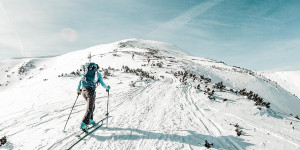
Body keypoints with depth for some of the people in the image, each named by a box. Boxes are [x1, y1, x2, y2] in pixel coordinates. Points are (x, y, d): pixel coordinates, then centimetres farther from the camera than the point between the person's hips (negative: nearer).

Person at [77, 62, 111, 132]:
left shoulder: (86, 73, 24)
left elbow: (80, 81, 18)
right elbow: (102, 84, 12)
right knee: (90, 108, -6)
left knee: (91, 105, 23)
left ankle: (90, 120, 27)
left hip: (83, 90, 6)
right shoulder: (98, 74, 12)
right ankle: (84, 123, -18)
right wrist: (107, 88, 30)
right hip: (90, 91, -6)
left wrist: (78, 89, 30)